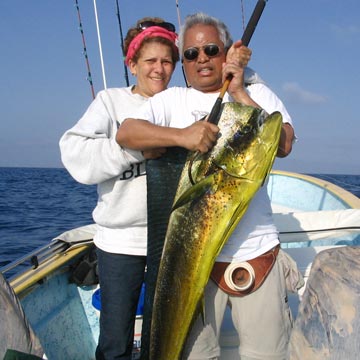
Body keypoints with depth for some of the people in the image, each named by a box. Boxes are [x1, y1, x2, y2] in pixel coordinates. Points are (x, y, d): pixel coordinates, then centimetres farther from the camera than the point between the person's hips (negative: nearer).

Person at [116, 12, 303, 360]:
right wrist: (181, 135, -22)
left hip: (256, 250, 0)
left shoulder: (257, 93, 8)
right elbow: (124, 133, -8)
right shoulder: (172, 100, 7)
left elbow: (284, 145, -7)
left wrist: (239, 94, -10)